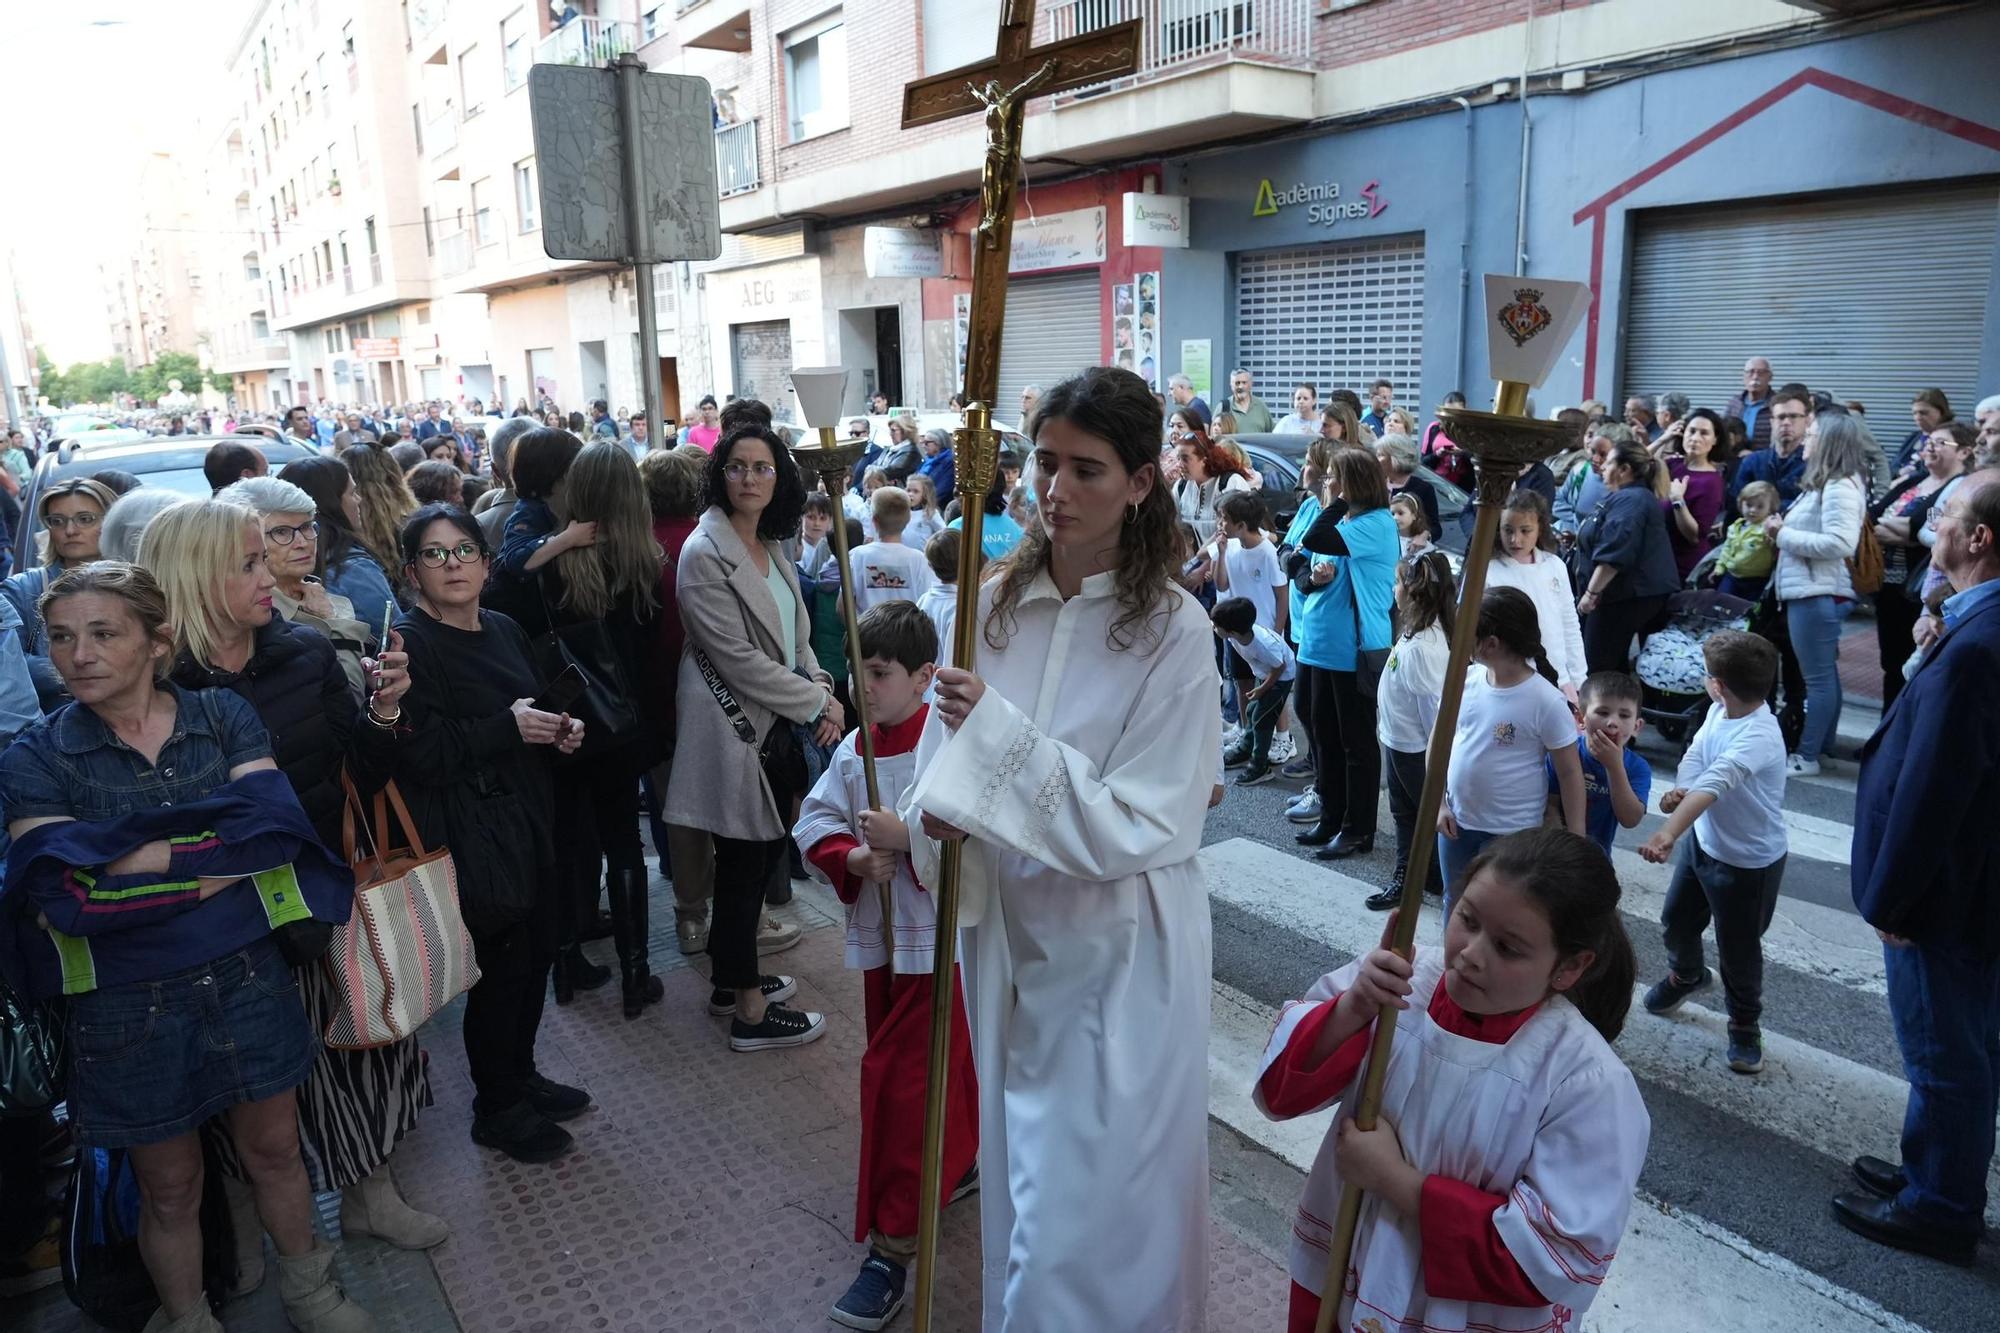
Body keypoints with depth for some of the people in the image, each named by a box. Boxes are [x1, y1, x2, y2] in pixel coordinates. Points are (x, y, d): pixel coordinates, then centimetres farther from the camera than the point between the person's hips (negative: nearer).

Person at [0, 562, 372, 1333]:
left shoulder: (224, 718, -3)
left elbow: (274, 828, -17)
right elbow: (66, 892, -20)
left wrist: (140, 863, -21)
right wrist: (210, 852, -19)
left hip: (245, 976, 1)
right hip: (127, 1004, -1)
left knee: (274, 1150, 19)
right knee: (169, 1189, 16)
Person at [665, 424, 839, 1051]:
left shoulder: (771, 547, 11)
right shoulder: (704, 554, -15)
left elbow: (797, 633, 14)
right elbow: (740, 659, -20)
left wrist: (821, 689, -4)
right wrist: (817, 704, -14)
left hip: (777, 723, 8)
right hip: (734, 726, -8)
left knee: (765, 851, 16)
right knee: (744, 864, 1)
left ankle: (731, 979, 33)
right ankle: (749, 1012, 15)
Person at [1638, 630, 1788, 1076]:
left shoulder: (1759, 737, -35)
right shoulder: (1719, 711, -9)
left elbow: (1714, 783, -48)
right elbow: (1695, 756, -11)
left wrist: (1668, 832, -61)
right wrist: (1679, 792, -35)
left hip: (1749, 863, -8)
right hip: (1704, 840, 8)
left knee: (1737, 951, 10)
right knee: (1677, 920, 26)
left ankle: (1745, 1026, 36)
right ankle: (1685, 975, 56)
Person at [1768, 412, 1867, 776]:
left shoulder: (1840, 487, -15)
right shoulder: (1823, 483, 16)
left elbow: (1839, 543, -24)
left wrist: (1784, 534, -17)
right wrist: (1784, 528, 1)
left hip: (1818, 594, -11)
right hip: (1809, 591, 11)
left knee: (1817, 677, -4)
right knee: (1824, 674, 16)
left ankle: (1807, 756, 1)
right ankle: (1820, 746, 25)